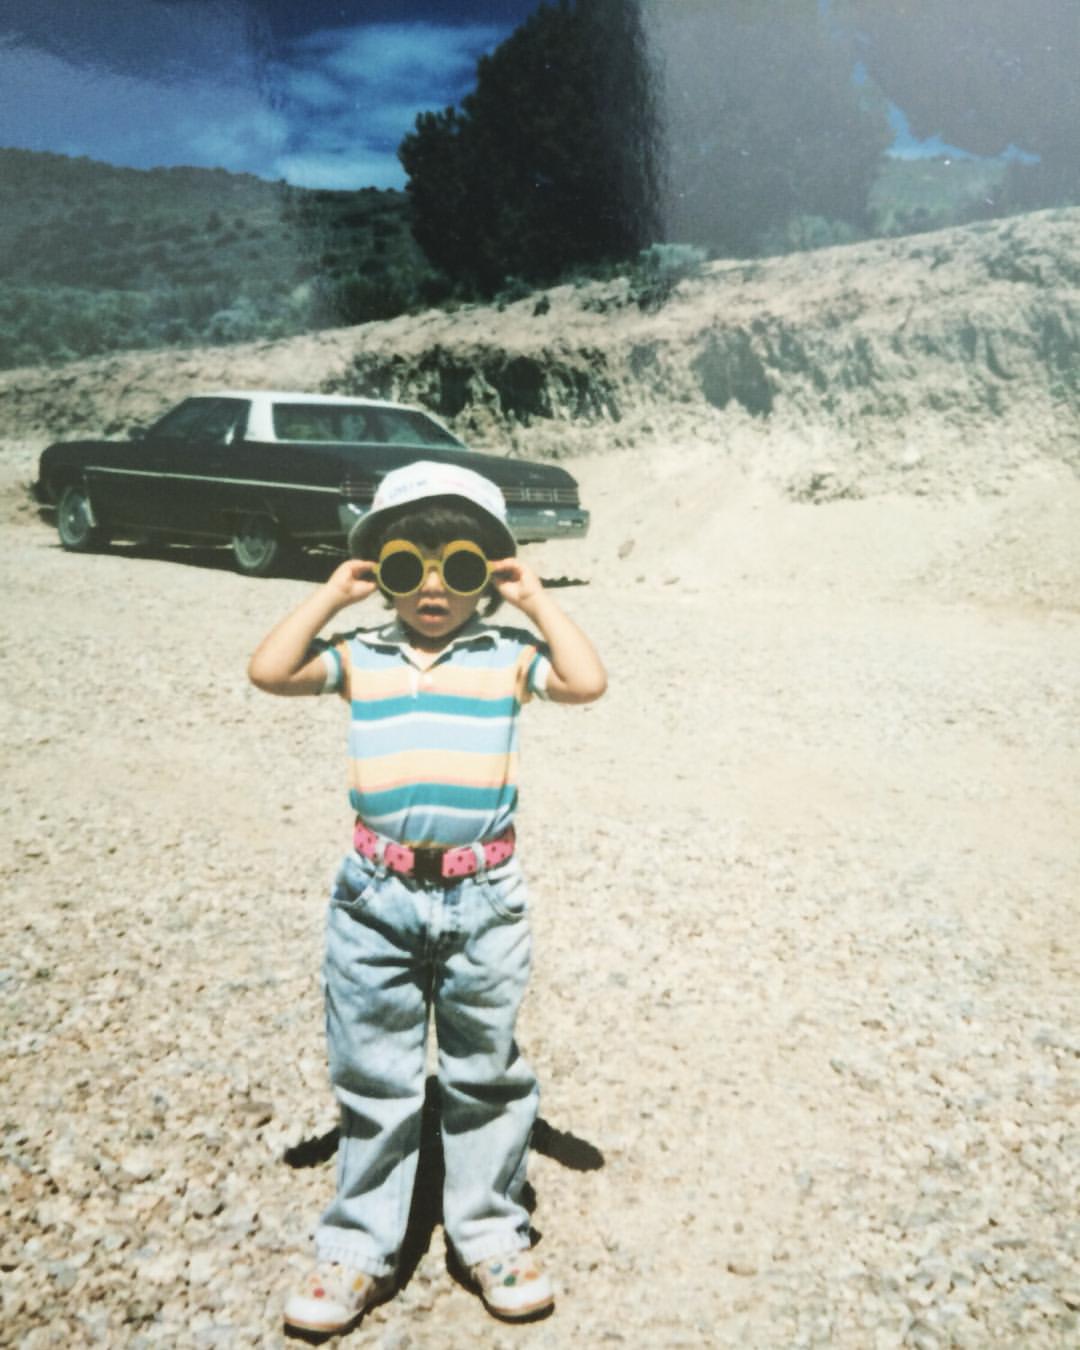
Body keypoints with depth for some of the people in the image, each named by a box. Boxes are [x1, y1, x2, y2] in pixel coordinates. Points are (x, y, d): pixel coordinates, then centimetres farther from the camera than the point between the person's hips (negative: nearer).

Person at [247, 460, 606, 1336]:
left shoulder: (508, 657, 0)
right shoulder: (359, 657, 3)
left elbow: (587, 682, -15)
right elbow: (269, 671, -9)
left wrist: (536, 602, -7)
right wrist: (330, 597, -4)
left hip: (484, 900, 0)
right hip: (376, 898, 1)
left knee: (487, 1077, 15)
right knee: (372, 1083, 13)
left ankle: (491, 1236, 33)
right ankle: (359, 1249, 30)